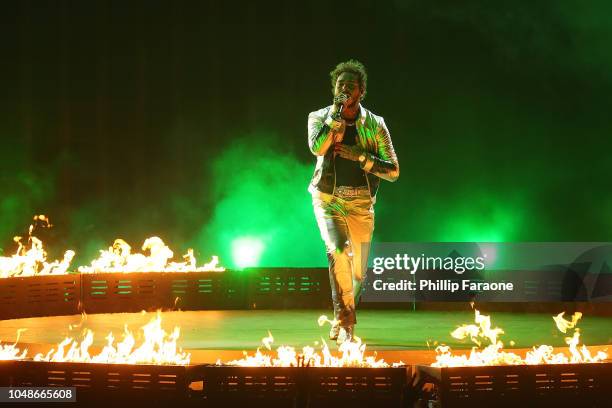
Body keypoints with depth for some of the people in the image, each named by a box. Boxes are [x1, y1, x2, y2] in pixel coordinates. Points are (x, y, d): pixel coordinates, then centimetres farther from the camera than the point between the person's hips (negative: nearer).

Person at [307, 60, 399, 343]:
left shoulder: (374, 125, -1)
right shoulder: (319, 117, 0)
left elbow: (393, 171, -3)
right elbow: (317, 148, -22)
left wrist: (359, 156, -16)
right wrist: (338, 111, -21)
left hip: (361, 203, 2)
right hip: (328, 200, -2)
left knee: (357, 271, 6)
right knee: (338, 250, -28)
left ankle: (342, 321, 32)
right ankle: (345, 320, -22)